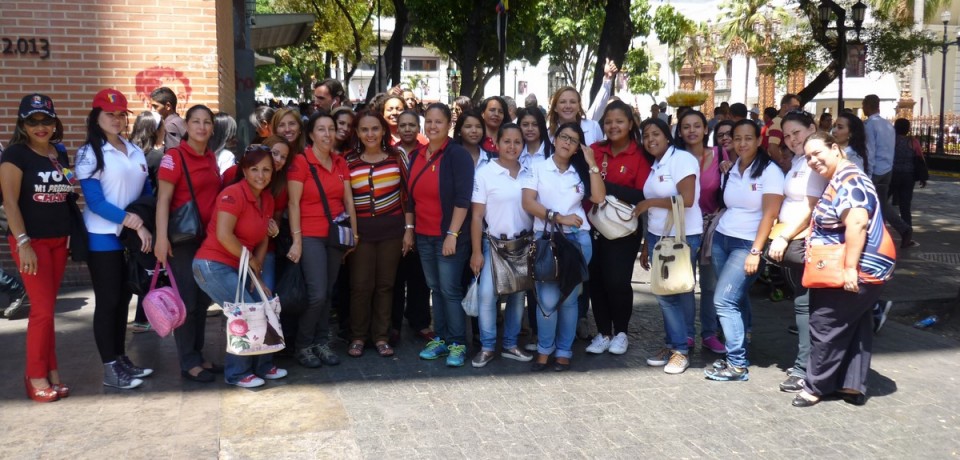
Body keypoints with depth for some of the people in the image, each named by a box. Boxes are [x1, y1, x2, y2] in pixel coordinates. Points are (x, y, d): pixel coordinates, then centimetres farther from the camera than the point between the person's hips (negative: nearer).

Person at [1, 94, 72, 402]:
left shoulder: (60, 154, 10)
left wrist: (71, 234, 14)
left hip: (58, 240, 6)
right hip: (31, 240, -6)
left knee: (46, 308, 10)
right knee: (43, 309, -6)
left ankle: (50, 372, 17)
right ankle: (36, 376, 6)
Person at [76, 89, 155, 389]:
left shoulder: (135, 151, 10)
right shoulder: (89, 153, -8)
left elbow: (147, 193, 13)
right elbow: (95, 201, -16)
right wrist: (133, 222, -21)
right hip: (103, 238, -6)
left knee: (124, 299, 13)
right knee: (107, 302, 0)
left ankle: (122, 359, 23)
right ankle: (110, 369, 7)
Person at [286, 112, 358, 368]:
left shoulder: (341, 163, 9)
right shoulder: (300, 162, -7)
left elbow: (348, 201, 11)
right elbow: (293, 204, -9)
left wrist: (354, 234, 8)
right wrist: (296, 240, -14)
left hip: (335, 236, 5)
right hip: (311, 236, -5)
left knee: (328, 293, 8)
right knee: (317, 294, -9)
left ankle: (321, 342, 20)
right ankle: (304, 345, 8)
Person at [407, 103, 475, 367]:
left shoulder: (457, 155, -10)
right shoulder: (416, 156, 10)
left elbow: (462, 198, -15)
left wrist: (452, 234, -19)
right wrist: (409, 229, 13)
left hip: (449, 235, -6)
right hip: (424, 235, 6)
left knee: (450, 290, -4)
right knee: (435, 289, 12)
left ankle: (458, 343, 6)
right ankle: (440, 339, 21)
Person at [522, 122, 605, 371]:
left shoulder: (580, 172, 13)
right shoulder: (538, 168, 4)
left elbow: (598, 198, -3)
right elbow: (528, 203, -7)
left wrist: (592, 164, -4)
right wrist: (558, 217, -14)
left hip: (578, 240, 3)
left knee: (569, 298, 6)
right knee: (548, 299, -8)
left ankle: (564, 351, 17)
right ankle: (544, 349, 10)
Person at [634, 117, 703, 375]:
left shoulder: (682, 159, -11)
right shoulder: (655, 166, 14)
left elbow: (687, 199, -22)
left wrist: (650, 202, -14)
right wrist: (646, 245, 15)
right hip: (658, 236, 7)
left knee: (676, 292, -3)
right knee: (663, 293, 7)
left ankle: (680, 350, 8)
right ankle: (672, 345, 17)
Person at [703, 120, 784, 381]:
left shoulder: (770, 171, -8)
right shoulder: (732, 170, 11)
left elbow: (769, 215, -14)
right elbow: (728, 208, 13)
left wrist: (755, 252, -18)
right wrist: (713, 241, 6)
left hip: (747, 244, -6)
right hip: (721, 239, 6)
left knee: (724, 301, -12)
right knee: (736, 301, 9)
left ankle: (738, 365, -3)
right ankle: (736, 354, 18)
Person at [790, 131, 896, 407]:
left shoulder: (847, 179, -18)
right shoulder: (837, 180, 16)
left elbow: (857, 223, -28)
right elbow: (831, 225, 25)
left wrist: (850, 268, -29)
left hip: (858, 270, -11)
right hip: (865, 269, 11)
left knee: (825, 324, -3)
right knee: (856, 326, 13)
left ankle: (816, 386, 8)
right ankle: (853, 385, 21)